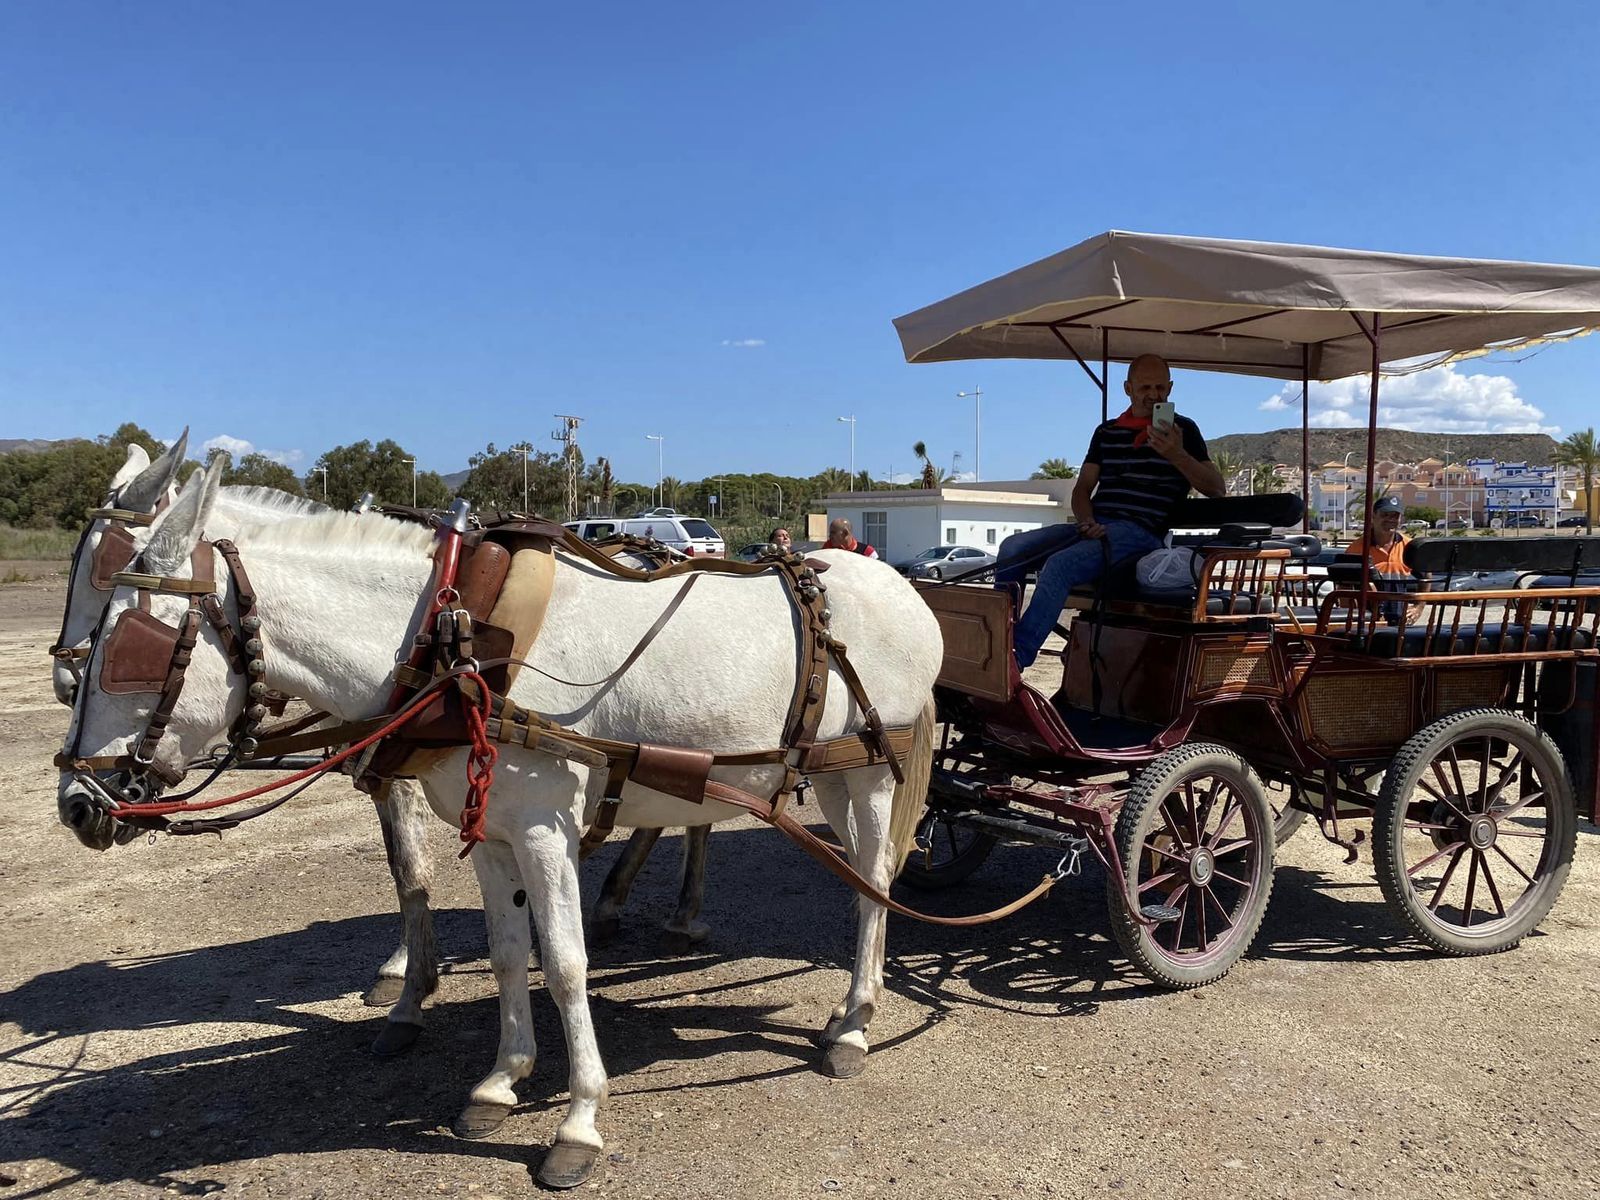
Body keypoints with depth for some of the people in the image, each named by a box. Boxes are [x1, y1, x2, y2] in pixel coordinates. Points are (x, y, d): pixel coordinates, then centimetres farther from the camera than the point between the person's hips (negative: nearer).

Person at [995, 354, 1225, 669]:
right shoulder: (1107, 432, 20)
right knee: (1012, 548, -15)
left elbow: (1216, 488, -1)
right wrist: (1087, 522, -5)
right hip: (1094, 526, 6)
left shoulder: (1182, 430, 7)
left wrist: (1176, 455, -18)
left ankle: (1014, 662, -35)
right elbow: (1083, 488, 17)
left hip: (1140, 533, -6)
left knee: (1060, 564, -32)